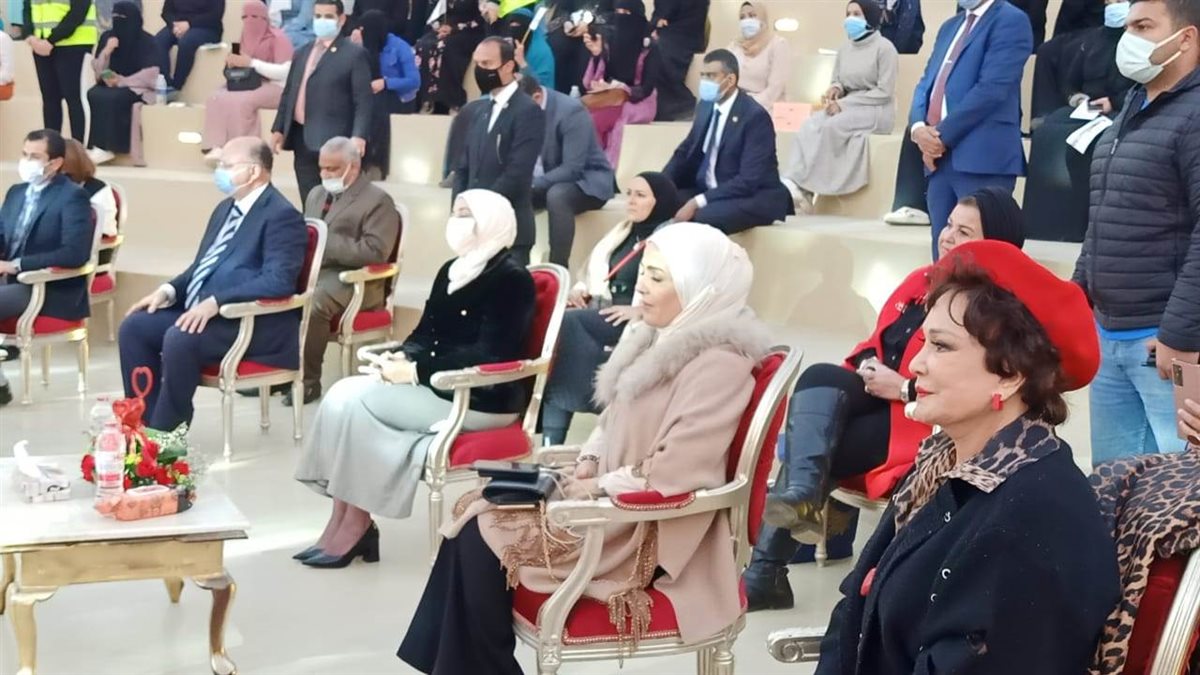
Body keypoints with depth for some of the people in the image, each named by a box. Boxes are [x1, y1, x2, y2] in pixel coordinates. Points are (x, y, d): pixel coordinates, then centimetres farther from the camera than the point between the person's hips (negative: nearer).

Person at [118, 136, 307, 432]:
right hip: (202, 311, 10)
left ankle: (166, 433, -15)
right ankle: (147, 424, -1)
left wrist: (216, 302, -31)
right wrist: (169, 290, 3)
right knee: (134, 326, -3)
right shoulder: (225, 208, 16)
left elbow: (279, 280, -25)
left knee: (180, 339, -31)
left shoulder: (281, 215, -14)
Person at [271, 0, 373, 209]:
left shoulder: (355, 54, -3)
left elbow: (363, 101, -9)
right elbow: (288, 93, 22)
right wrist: (278, 129, 13)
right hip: (302, 139, 6)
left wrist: (359, 136, -20)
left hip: (333, 141, -6)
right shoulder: (302, 53, 17)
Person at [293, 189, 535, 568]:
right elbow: (426, 333, 15)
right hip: (440, 386, 8)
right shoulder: (451, 271, 14)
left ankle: (353, 524, -8)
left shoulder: (510, 279, -12)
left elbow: (487, 355, -21)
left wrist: (416, 371, -21)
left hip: (482, 400, -8)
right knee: (343, 395, -12)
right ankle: (350, 523, -14)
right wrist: (402, 357, -7)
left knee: (354, 399, -17)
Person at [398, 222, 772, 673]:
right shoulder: (658, 338, 10)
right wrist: (588, 463, 1)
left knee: (486, 537, -15)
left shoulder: (719, 364, -19)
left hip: (650, 530, -9)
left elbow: (675, 469, -25)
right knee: (474, 518, -5)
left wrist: (599, 487, -15)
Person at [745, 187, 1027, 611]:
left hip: (922, 422, -7)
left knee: (808, 447, -22)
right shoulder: (921, 281, 16)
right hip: (877, 397, 7)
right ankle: (801, 496, -34)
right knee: (820, 378, -24)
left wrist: (905, 388, -18)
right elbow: (878, 341, 23)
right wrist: (868, 365, -1)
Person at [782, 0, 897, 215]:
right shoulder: (844, 49, 12)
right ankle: (793, 182, -34)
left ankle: (803, 187, -30)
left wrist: (845, 103, -17)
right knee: (809, 126, -23)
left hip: (876, 111, -6)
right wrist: (836, 89, -8)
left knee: (830, 126, -32)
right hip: (848, 108, 6)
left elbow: (884, 92, -13)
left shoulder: (884, 48, -7)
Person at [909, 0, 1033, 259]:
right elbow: (927, 83, 19)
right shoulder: (951, 26, 23)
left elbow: (991, 89, -14)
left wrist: (942, 134, -12)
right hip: (940, 157, 8)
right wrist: (918, 126, -2)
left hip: (981, 158, -8)